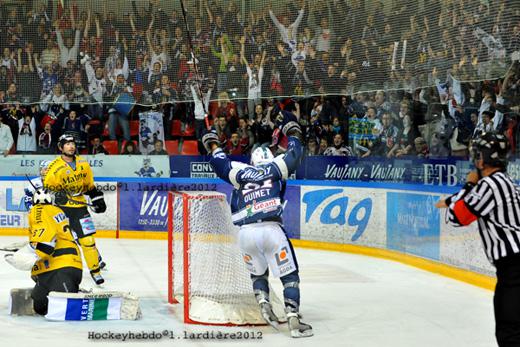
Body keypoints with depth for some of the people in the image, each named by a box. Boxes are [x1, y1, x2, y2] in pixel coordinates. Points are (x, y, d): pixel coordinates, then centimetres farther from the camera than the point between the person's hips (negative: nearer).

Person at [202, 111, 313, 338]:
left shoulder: (241, 173, 17)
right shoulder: (276, 167, 13)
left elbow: (220, 163, 23)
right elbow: (294, 154, 22)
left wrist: (212, 143, 40)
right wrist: (292, 129, 37)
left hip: (245, 233, 3)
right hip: (271, 230, -3)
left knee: (258, 273, 26)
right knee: (289, 275, 5)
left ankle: (263, 302, 2)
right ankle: (294, 319, -6)